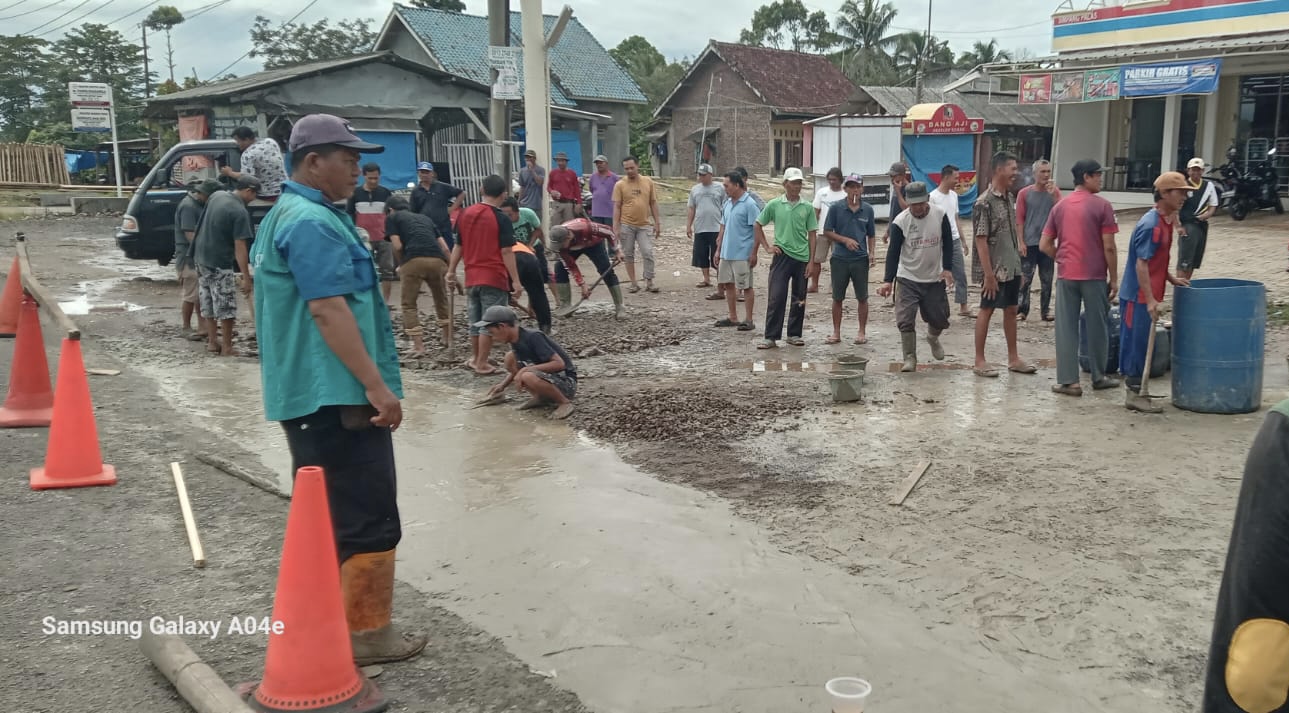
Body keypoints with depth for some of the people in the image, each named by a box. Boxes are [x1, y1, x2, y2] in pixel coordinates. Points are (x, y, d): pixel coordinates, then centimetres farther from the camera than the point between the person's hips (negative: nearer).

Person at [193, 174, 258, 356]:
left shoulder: (216, 195, 3)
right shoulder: (240, 212, -19)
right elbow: (240, 247, -21)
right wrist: (246, 277, -20)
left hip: (201, 257, 8)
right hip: (220, 263, -8)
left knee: (208, 304, 15)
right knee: (226, 307, 0)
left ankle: (212, 342, 22)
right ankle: (227, 348, 3)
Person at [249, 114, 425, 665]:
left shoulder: (283, 216, 18)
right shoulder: (314, 223, -16)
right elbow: (328, 311, -24)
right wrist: (377, 386, -24)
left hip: (305, 392, 11)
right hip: (337, 393, -11)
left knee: (327, 513, 18)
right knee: (369, 516, -3)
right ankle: (366, 633, 6)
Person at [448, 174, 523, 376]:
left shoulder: (465, 214, 5)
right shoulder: (501, 219, -11)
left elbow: (458, 246, 10)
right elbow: (506, 252, -14)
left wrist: (451, 271, 18)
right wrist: (516, 280, -11)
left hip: (471, 277, 6)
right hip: (494, 278, -6)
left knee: (475, 321, 18)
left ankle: (474, 358, 31)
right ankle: (482, 364, 4)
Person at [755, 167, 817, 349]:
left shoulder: (807, 207, 3)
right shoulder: (774, 205, 1)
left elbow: (812, 235, 5)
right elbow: (758, 225, 11)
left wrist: (812, 261, 0)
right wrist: (767, 246, 3)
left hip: (802, 257, 2)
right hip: (782, 256, -2)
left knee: (799, 300, 8)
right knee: (776, 297, -6)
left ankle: (794, 335, 20)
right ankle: (771, 337, -2)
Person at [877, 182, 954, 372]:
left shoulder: (940, 216, -8)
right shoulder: (900, 221, -13)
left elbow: (947, 243, 2)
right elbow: (893, 251, -11)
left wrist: (947, 268, -9)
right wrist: (888, 280, -19)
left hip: (935, 278, 2)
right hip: (908, 279, -2)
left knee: (940, 318, 10)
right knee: (905, 320, -10)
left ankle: (932, 338, 45)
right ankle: (910, 358, 5)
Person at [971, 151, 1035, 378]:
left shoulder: (1010, 197, 8)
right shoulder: (985, 203, -17)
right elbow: (981, 240, -18)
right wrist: (988, 274, -20)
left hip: (1012, 267, 8)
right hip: (995, 269, -8)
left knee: (1011, 310, 13)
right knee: (986, 311, 1)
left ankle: (1013, 358, 22)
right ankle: (980, 361, 11)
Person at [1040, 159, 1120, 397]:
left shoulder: (1060, 206, 6)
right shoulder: (1102, 205, -7)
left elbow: (1044, 245, 5)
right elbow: (1109, 247, -10)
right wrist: (1114, 278, -1)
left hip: (1066, 276, 3)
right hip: (1095, 276, -3)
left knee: (1066, 328, 4)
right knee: (1097, 327, 11)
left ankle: (1068, 381, 3)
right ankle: (1098, 377, 22)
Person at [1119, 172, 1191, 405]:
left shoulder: (1166, 221, 11)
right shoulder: (1150, 225, -19)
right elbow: (1141, 264, -21)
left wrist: (1171, 279, 14)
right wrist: (1150, 300, -22)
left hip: (1148, 294, 10)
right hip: (1138, 295, -9)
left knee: (1143, 342, 15)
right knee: (1135, 340, -1)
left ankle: (1137, 390, 24)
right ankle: (1134, 393, 7)